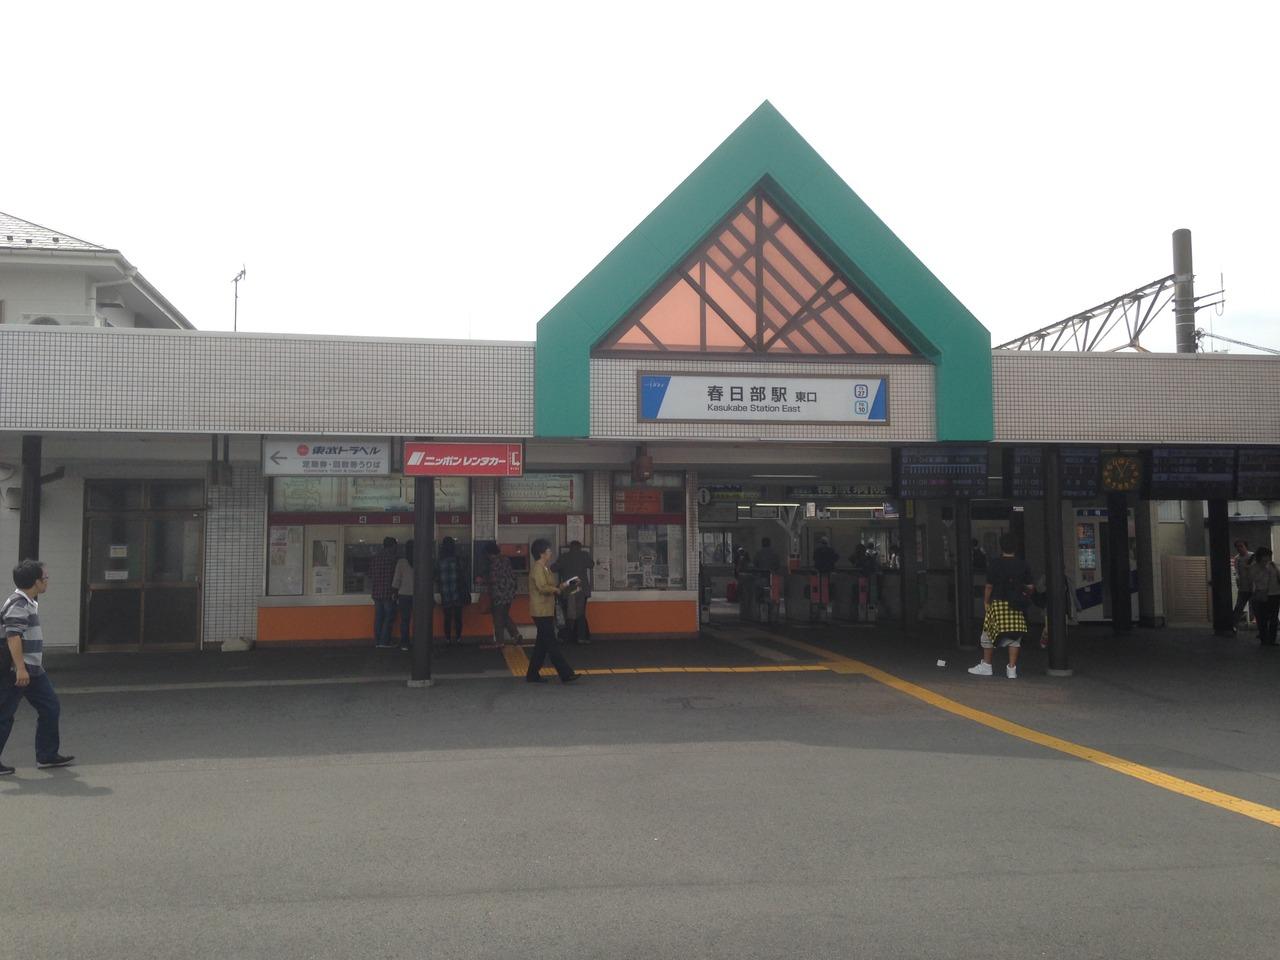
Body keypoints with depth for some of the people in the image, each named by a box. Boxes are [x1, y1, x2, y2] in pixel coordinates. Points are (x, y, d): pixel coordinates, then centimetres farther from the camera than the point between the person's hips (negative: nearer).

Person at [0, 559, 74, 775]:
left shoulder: (30, 602, 15)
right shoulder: (18, 604, -16)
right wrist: (20, 668, -29)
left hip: (33, 670, 10)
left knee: (50, 708, 11)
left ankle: (47, 756, 18)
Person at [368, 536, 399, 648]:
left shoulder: (375, 557, 9)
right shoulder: (394, 558, -10)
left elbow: (370, 576, 13)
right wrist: (395, 591, 1)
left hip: (376, 593, 6)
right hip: (389, 593, -6)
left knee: (378, 617, 11)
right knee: (389, 617, 1)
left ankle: (377, 641, 12)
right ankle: (384, 641, -2)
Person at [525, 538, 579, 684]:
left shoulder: (545, 568, 18)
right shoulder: (538, 569, -15)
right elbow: (542, 588, -25)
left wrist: (558, 587, 5)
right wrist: (556, 589, -10)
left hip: (546, 611, 11)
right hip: (542, 612, -11)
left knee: (542, 644, 13)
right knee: (552, 644, -9)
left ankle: (533, 675, 19)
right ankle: (566, 674, -11)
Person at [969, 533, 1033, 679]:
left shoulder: (994, 564, -7)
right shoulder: (1023, 565, 2)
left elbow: (989, 586, -8)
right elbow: (1030, 587, 2)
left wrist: (986, 602, 4)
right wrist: (1025, 597, 20)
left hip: (998, 603, -3)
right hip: (1016, 606, 3)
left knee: (989, 634, 10)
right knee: (1014, 637, 7)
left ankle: (986, 666, 19)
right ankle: (1012, 669, 4)